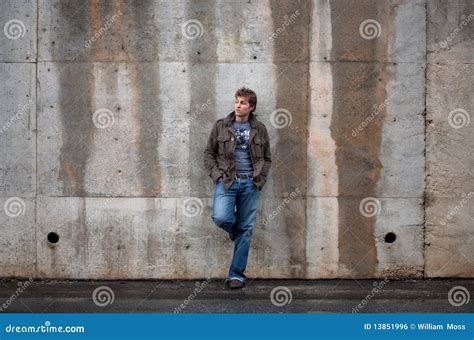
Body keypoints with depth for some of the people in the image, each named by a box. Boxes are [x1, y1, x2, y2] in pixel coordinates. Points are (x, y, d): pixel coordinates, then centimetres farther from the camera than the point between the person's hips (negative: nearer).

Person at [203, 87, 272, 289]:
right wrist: (216, 174, -4)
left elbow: (267, 158, 13)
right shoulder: (221, 126, 5)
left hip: (250, 184, 1)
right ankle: (233, 227, 16)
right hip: (227, 181, -1)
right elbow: (209, 153, 8)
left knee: (246, 230, 1)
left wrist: (260, 178, 0)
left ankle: (236, 274, 8)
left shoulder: (259, 129, 8)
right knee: (220, 217, -23)